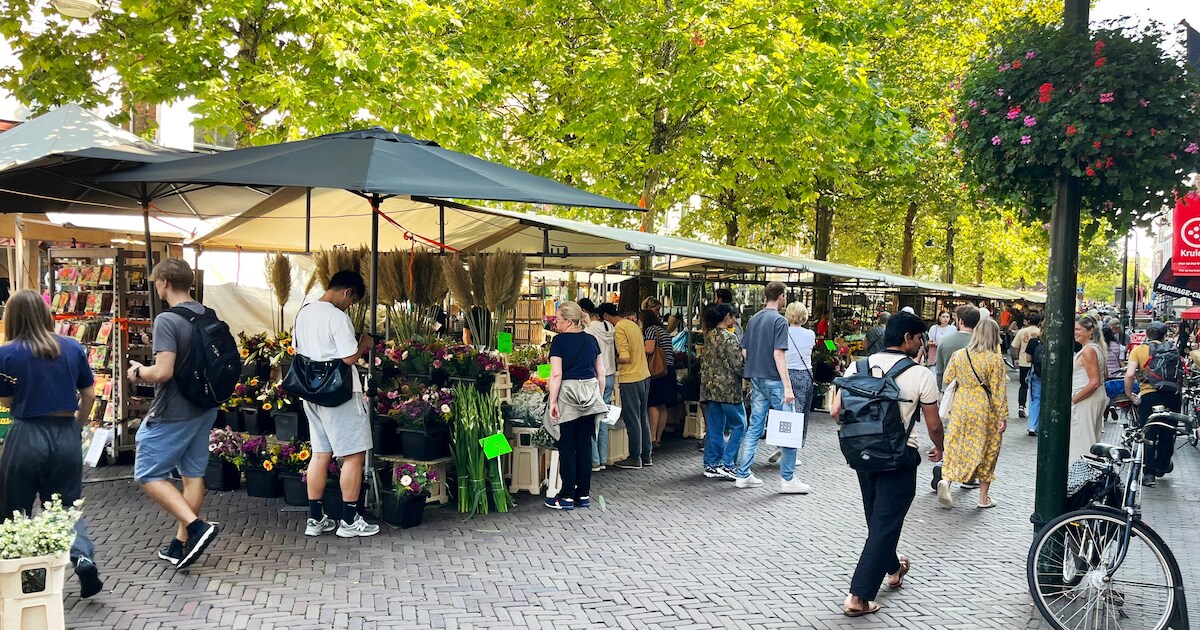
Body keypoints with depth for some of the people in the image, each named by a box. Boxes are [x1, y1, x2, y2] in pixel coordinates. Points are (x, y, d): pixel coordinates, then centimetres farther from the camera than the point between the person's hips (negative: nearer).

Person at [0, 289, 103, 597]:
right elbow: (89, 394, 6)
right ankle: (84, 558, -9)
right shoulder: (73, 348, 1)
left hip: (27, 437, -3)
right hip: (66, 436, 3)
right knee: (67, 506, 12)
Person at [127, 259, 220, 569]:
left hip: (172, 414, -8)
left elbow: (163, 371, -25)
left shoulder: (167, 320, -19)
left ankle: (196, 526, -7)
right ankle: (182, 543, 23)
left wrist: (139, 372, -7)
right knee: (193, 474, 13)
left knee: (148, 475, 5)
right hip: (204, 409, 8)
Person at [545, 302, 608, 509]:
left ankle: (567, 496, 6)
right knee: (585, 445, 9)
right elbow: (601, 373, 11)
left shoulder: (560, 341, -6)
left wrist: (553, 401, -9)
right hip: (590, 391, 5)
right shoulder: (591, 340, 10)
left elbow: (556, 374, -12)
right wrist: (599, 398, 19)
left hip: (567, 393, -5)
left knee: (567, 447, 2)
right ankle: (584, 494, 14)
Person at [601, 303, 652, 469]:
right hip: (644, 376, 9)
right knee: (643, 417, 15)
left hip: (630, 379, -9)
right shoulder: (632, 324, 12)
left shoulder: (619, 329, -15)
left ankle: (635, 457, 8)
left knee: (632, 419, 1)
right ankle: (646, 455, 22)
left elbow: (625, 358, -23)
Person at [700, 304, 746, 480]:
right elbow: (738, 364, -14)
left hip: (709, 387, 8)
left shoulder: (708, 335, 10)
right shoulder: (729, 337, -13)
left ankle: (711, 465, 13)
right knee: (739, 425, 3)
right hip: (727, 389, -8)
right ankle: (727, 464, -2)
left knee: (714, 427, 11)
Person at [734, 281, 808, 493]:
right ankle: (788, 479, 4)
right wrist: (787, 387, -18)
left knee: (754, 428, 12)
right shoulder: (779, 320, -11)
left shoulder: (753, 319, 11)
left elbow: (744, 351, 13)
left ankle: (743, 475, 14)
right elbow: (778, 354, -18)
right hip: (774, 380, -7)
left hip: (756, 380, 8)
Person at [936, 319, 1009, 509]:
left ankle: (945, 480, -15)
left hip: (960, 409, 3)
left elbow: (947, 380, 6)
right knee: (987, 450, 9)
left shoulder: (959, 355, 1)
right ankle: (984, 497, 16)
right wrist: (1003, 417, -4)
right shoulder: (995, 359, -11)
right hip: (985, 411, -3)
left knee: (956, 446, 10)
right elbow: (998, 391, -9)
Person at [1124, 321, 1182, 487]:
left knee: (1148, 435, 5)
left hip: (1149, 395, -2)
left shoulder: (1138, 350, 2)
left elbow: (1129, 375, -10)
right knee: (1168, 434, 18)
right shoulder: (1172, 351, 10)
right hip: (1172, 396, 2)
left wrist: (1129, 394, 1)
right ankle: (1161, 467, 31)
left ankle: (1148, 473, 2)